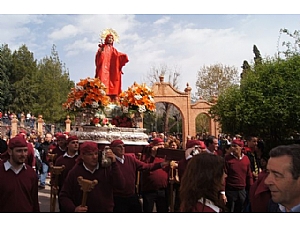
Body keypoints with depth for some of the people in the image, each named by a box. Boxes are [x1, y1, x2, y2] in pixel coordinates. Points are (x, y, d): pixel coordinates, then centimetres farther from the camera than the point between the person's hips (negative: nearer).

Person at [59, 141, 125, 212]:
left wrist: (114, 164, -25)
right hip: (83, 211, -1)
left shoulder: (107, 168, -7)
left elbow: (120, 186, -18)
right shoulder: (74, 172, -7)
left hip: (107, 210, 1)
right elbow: (63, 196, -3)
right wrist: (74, 209, -20)